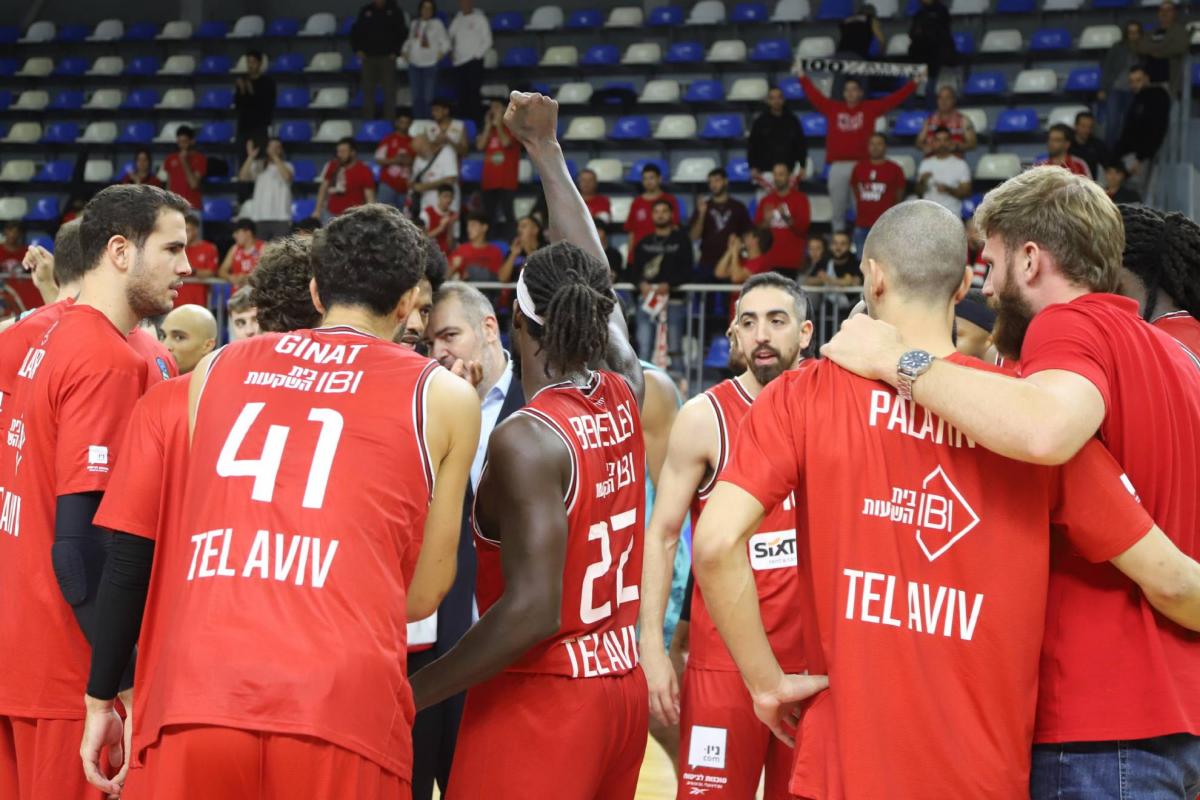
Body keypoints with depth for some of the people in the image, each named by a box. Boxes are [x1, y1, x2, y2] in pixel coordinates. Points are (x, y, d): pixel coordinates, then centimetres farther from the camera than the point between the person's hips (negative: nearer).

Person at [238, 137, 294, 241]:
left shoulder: (286, 166, 6)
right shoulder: (259, 166, 10)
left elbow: (287, 176, -17)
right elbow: (243, 177, -4)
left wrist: (275, 157, -18)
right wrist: (251, 157, -12)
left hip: (281, 216, -2)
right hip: (260, 216, 2)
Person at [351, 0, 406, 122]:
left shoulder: (394, 11, 1)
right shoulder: (365, 11, 8)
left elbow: (401, 33, 1)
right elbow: (355, 31, 13)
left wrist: (395, 51, -7)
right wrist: (357, 50, 4)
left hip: (387, 57, -2)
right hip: (368, 57, 2)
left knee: (389, 90, -4)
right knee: (368, 90, 4)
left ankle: (390, 119, -1)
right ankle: (368, 119, 9)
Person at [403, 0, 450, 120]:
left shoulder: (437, 24, 2)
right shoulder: (414, 23, 15)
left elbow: (445, 42, 1)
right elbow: (409, 41, 24)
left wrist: (440, 54, -7)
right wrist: (404, 51, 10)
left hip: (430, 65, -4)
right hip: (414, 65, 4)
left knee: (428, 97, -9)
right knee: (416, 96, 3)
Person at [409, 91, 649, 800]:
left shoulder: (527, 439, -17)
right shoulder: (624, 397, 3)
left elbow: (532, 610, -24)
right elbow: (594, 272, 19)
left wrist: (413, 694, -21)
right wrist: (546, 149, 30)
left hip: (540, 700, -8)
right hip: (622, 688, 8)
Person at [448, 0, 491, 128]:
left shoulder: (479, 18, -2)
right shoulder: (457, 19, 13)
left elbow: (487, 41, -2)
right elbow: (451, 37, 20)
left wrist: (477, 55, -8)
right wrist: (451, 52, 5)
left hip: (474, 61, -5)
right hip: (458, 62, 5)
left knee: (473, 94, -9)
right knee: (461, 95, 3)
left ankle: (476, 123, -6)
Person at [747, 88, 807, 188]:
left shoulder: (792, 121, 7)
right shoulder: (760, 122, 3)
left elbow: (801, 144, 10)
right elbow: (752, 146, 4)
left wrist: (802, 166, 5)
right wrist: (753, 168, -3)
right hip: (766, 171, -1)